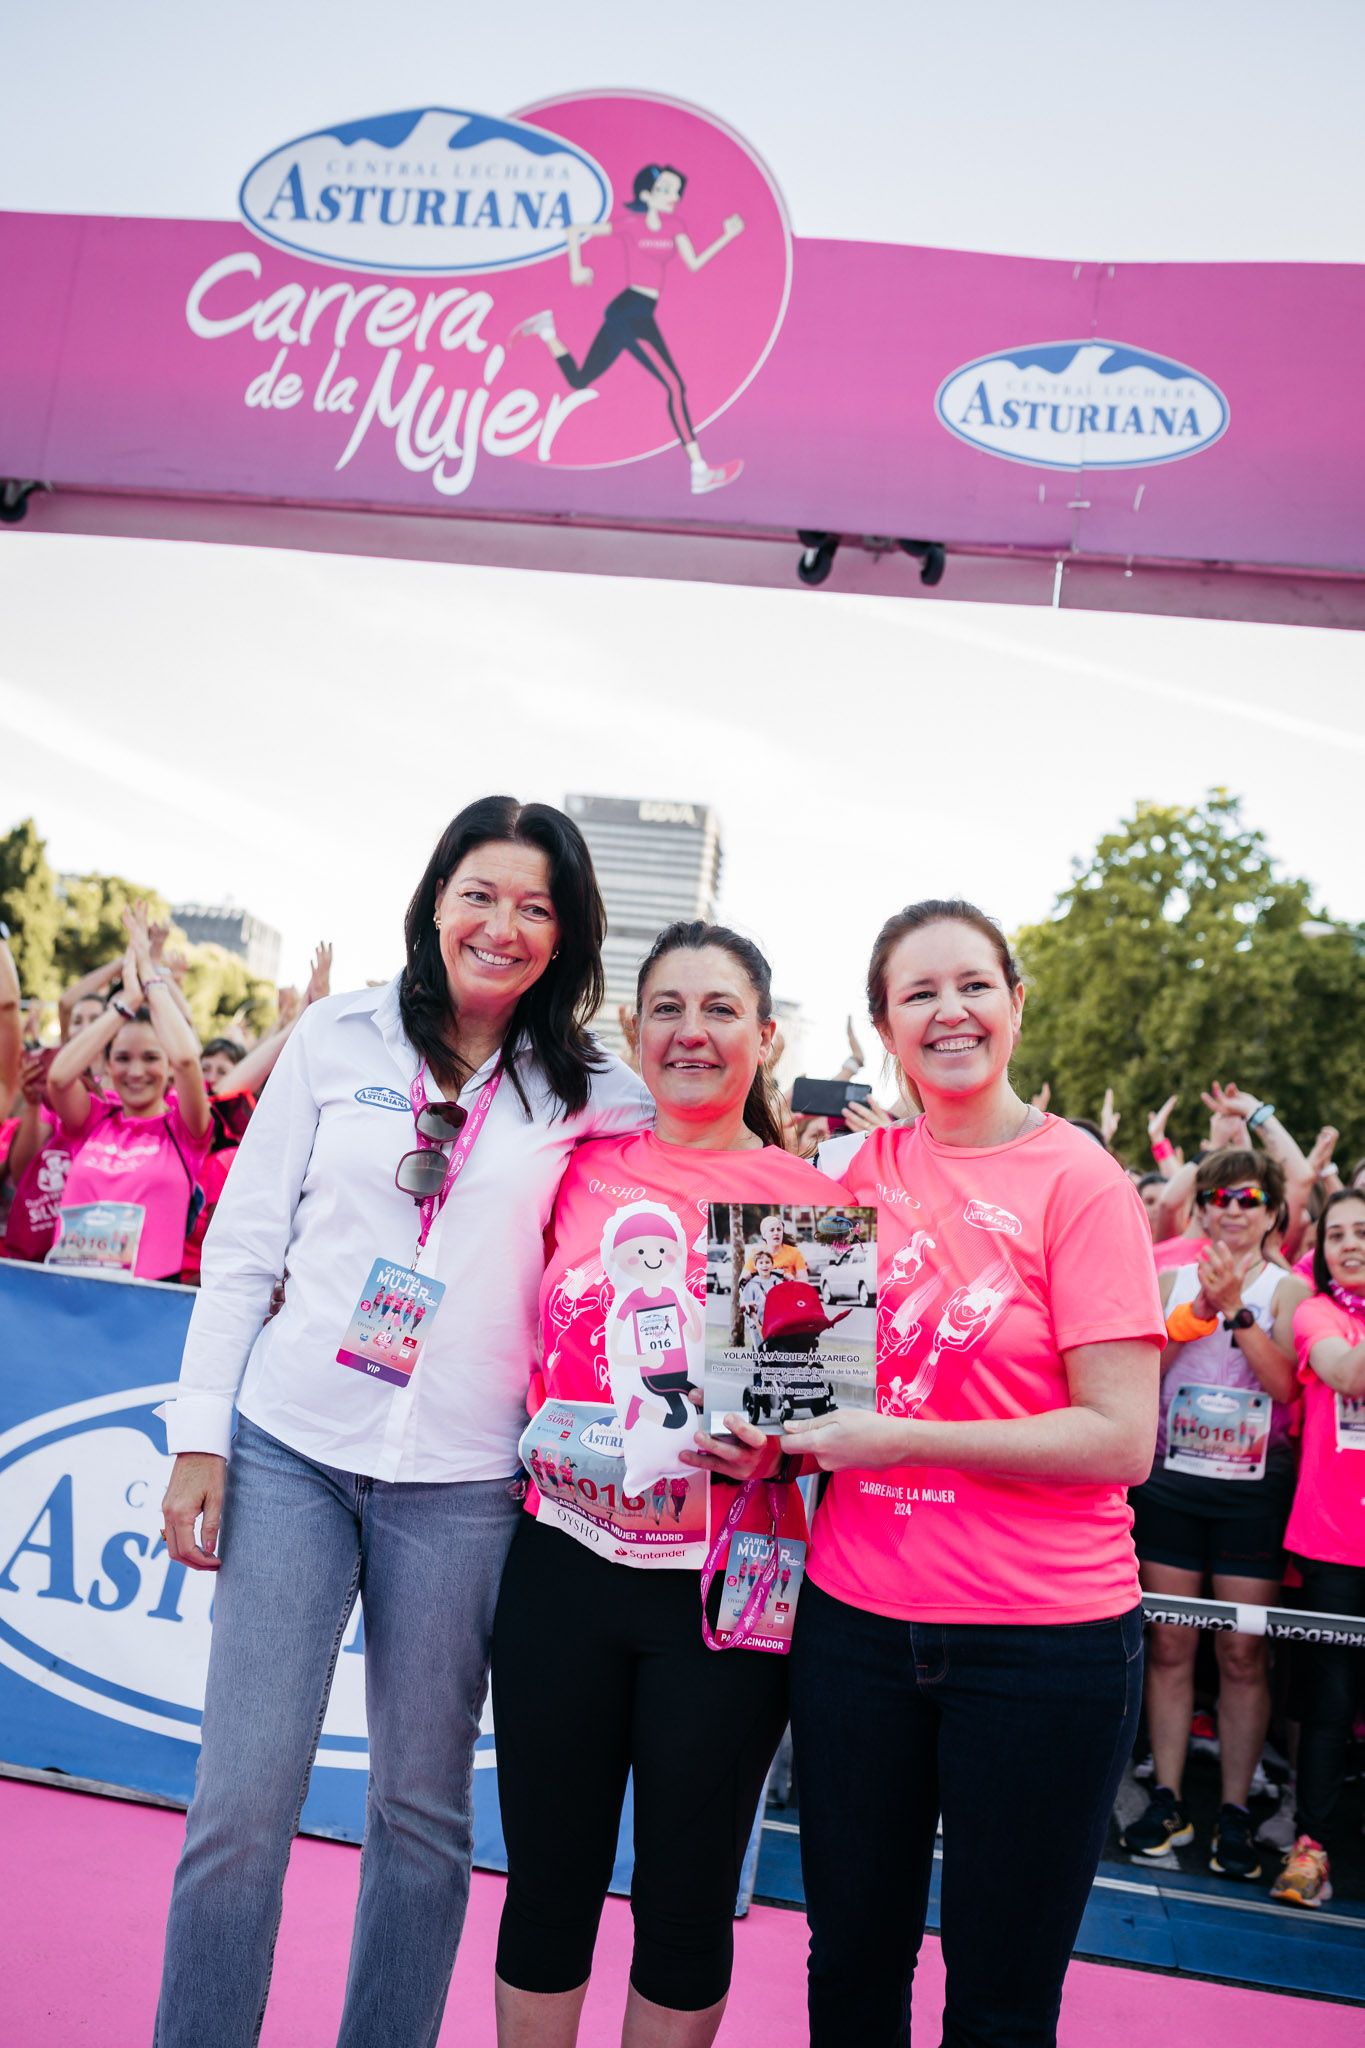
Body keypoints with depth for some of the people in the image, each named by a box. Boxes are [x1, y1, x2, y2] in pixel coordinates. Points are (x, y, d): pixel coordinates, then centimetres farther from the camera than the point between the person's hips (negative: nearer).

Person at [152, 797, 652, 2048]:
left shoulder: (596, 1096, 3)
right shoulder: (341, 1039, 4)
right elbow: (244, 1243, 4)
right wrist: (200, 1434, 1)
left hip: (462, 1481, 0)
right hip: (291, 1451, 0)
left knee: (423, 1807, 11)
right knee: (241, 1802, 3)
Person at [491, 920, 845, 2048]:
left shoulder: (813, 1201, -4)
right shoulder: (582, 1167, 3)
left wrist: (781, 1443, -17)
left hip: (722, 1588, -2)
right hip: (563, 1566, 2)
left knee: (688, 1900, 14)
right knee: (548, 1880, 14)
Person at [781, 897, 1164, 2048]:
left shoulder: (1080, 1183, -10)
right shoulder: (867, 1168, 4)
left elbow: (1121, 1439, -16)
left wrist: (900, 1437, -19)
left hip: (1042, 1639, -4)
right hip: (856, 1617, 4)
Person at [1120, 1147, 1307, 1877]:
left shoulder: (1288, 1289, 2)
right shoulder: (1171, 1280, 7)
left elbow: (1284, 1386, -12)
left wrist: (1236, 1309, -19)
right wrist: (1199, 1310, -15)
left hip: (1253, 1489, -1)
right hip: (1171, 1481, 1)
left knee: (1243, 1653, 3)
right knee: (1169, 1645, 6)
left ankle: (1235, 1811, 15)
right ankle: (1167, 1798, 17)